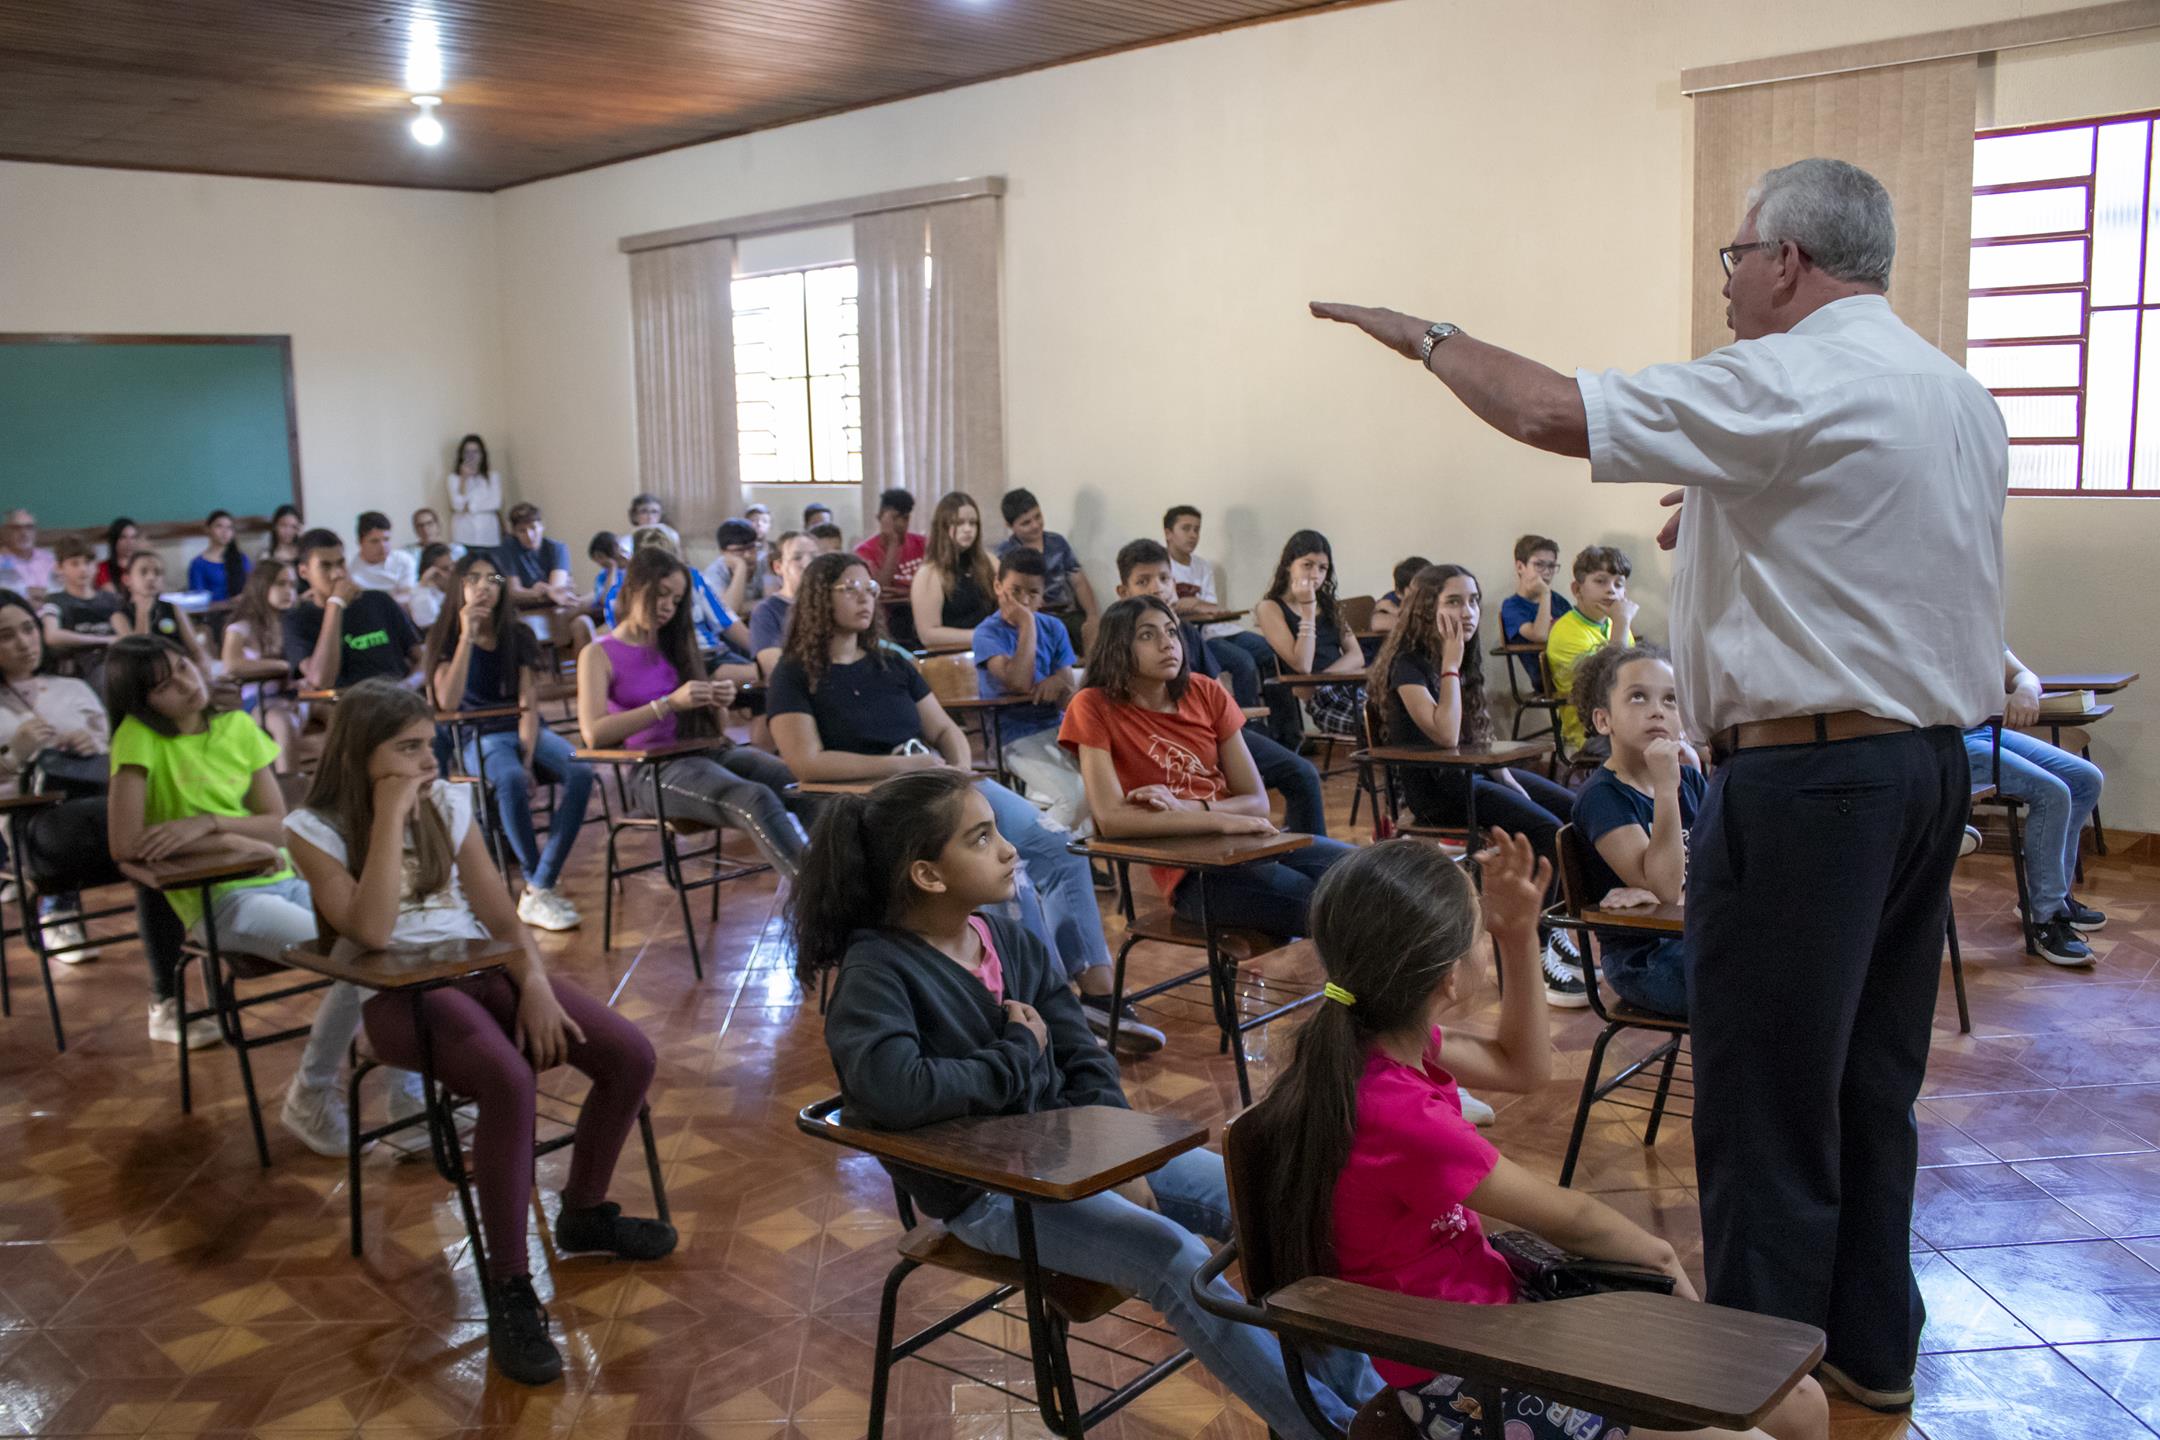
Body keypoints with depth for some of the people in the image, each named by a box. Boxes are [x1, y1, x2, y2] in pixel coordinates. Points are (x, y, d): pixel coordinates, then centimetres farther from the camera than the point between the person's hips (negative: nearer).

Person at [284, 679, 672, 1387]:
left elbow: (498, 911, 7)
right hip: (401, 993, -5)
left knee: (631, 1055, -13)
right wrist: (391, 816, -18)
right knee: (510, 1081, -35)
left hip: (483, 971, 5)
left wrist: (534, 979, -12)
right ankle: (509, 1293, -22)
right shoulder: (316, 829, -4)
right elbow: (371, 931, -18)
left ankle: (583, 1211, 13)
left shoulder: (447, 803, 9)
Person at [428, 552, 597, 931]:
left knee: (580, 772, -28)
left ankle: (539, 889, -27)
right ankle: (537, 883, -23)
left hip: (527, 732, 3)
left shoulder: (518, 637, 10)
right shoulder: (446, 638, 3)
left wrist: (528, 758, -15)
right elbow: (447, 701, -15)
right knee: (511, 779, -38)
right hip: (478, 738, -3)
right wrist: (468, 635, -17)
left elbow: (529, 705, 1)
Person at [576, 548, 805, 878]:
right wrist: (669, 704, -17)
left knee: (800, 783, -28)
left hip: (706, 751, 6)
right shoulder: (598, 655, 6)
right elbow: (594, 734, -10)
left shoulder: (673, 644, 24)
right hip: (657, 771, -6)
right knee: (756, 800, -36)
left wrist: (717, 701, 2)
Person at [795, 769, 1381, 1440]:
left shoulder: (1014, 943, 5)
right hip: (985, 1189, -7)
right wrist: (1020, 1054, -20)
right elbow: (895, 1091, -35)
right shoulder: (875, 972, -16)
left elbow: (1087, 1063, 7)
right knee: (1172, 1253, -25)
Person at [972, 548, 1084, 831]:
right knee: (1076, 797, -23)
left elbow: (1068, 696, 6)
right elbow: (1020, 683, -22)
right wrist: (1027, 624, -15)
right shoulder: (987, 633, -6)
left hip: (1056, 726, 5)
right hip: (1015, 737, -5)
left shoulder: (1053, 628, 9)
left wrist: (1058, 683, -19)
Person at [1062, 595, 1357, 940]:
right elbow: (1110, 819, -15)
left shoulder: (1207, 693, 8)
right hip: (1190, 871, -5)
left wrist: (1184, 808, -13)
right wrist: (1220, 820, -20)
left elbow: (1257, 802, 6)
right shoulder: (1093, 707, -4)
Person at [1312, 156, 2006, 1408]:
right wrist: (1727, 521, 14)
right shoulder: (1965, 399, 14)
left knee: (1768, 1095, 1)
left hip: (1805, 775, -9)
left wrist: (1427, 338, -2)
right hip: (1935, 758, 9)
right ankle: (1874, 1345, 30)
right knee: (1874, 1081, 18)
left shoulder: (1787, 384, -14)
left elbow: (1555, 413, -18)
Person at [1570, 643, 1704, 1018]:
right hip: (1643, 959, -7)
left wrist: (1676, 895, -17)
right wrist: (1666, 786, -27)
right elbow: (1665, 887, -23)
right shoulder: (1603, 796, -13)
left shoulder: (1690, 779, 9)